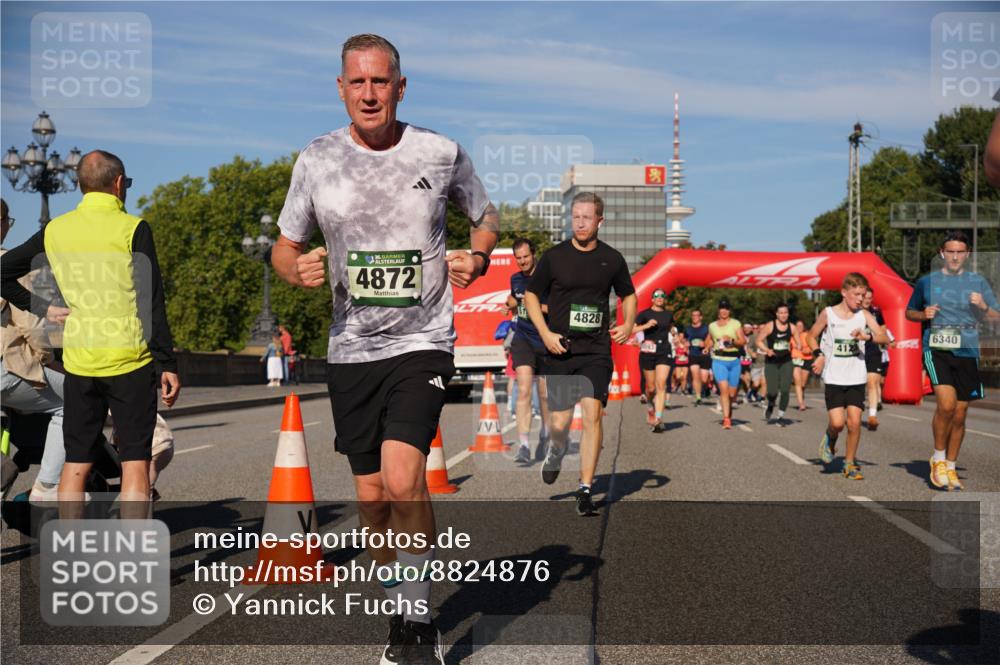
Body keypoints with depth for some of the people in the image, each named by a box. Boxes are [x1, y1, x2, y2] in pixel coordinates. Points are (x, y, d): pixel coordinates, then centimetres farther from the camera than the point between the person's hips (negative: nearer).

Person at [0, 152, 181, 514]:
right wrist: (167, 365, -7)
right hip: (129, 361, -4)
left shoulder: (54, 230, 7)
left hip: (78, 360, 4)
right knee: (135, 463, 1)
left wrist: (43, 309, 15)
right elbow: (151, 304, -10)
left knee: (75, 464, 11)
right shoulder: (132, 229, -7)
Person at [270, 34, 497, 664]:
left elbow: (487, 215, 14)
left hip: (423, 342, -3)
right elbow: (285, 247, 9)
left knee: (402, 477, -21)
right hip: (351, 348, 3)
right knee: (372, 494, 9)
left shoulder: (441, 152, -2)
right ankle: (402, 609, 32)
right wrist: (299, 270, -15)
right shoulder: (316, 160, 1)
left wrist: (477, 259, -8)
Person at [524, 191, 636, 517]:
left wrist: (628, 324, 3)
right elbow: (531, 295, 7)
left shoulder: (612, 259, 5)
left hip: (597, 351, 0)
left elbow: (628, 295, 20)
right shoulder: (554, 257, 0)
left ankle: (585, 488, -2)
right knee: (560, 422, 2)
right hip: (560, 349, 0)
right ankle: (556, 453, 39)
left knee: (592, 415, -12)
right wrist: (545, 333, -5)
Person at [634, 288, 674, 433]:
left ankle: (658, 419, -16)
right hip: (647, 352, -1)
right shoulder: (645, 314, 0)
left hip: (664, 352, 1)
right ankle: (650, 407, 38)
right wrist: (646, 326, -21)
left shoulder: (669, 314, 10)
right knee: (651, 387, 6)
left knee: (661, 385, -14)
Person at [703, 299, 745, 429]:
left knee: (732, 393, 7)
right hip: (719, 361, 0)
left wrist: (732, 340, -22)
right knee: (724, 389, -19)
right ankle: (726, 419, -19)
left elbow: (743, 341, -5)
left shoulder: (736, 324, 3)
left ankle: (729, 413, 35)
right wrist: (707, 347, 8)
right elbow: (709, 340, 28)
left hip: (734, 361, 0)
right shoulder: (712, 326, 10)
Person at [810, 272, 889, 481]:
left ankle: (850, 463, 15)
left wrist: (868, 337, -27)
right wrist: (819, 354, -7)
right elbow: (811, 336, 9)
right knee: (837, 423, -11)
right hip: (834, 378, -1)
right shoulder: (828, 314, -3)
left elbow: (884, 338, -8)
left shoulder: (864, 315, 0)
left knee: (855, 422, -5)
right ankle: (830, 439, 25)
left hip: (856, 378, 1)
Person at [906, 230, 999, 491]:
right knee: (946, 404, -21)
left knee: (959, 416, 7)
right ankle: (938, 458, 0)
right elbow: (909, 312, 16)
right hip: (936, 350, -2)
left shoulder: (977, 282, 8)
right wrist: (923, 315, -5)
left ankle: (951, 467, 23)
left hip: (967, 354, 2)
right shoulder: (927, 281, 6)